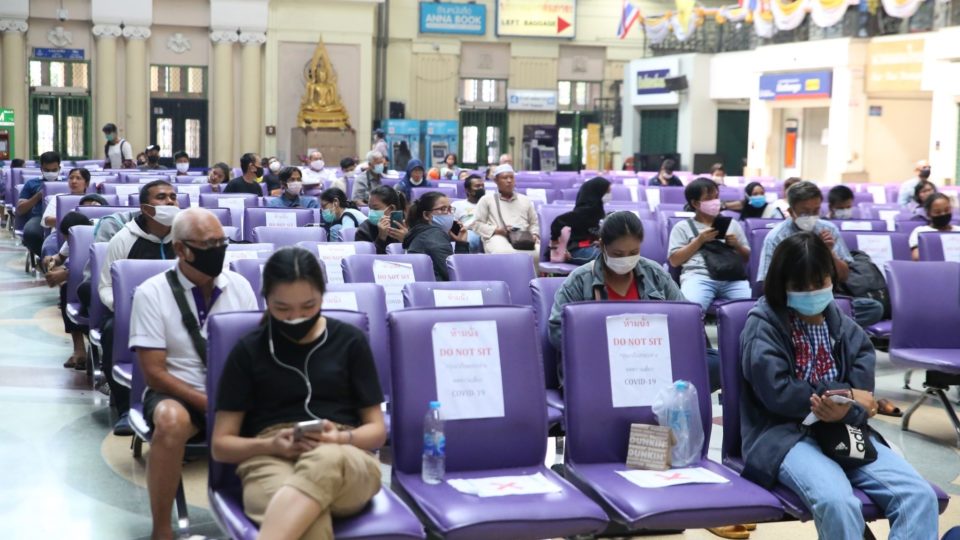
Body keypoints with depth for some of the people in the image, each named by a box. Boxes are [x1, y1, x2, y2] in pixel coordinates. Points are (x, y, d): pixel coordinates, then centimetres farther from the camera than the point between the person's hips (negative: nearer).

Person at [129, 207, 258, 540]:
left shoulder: (239, 286, 3)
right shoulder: (152, 293, -7)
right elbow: (154, 373, -10)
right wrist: (210, 404, -21)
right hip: (176, 393, -3)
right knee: (172, 419, -39)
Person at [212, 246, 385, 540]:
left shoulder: (349, 341, 14)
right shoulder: (248, 351, 13)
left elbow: (377, 429, 15)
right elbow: (220, 445, 13)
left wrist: (341, 438, -9)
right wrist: (271, 445, -9)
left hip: (346, 463, 1)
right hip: (271, 462, 0)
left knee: (325, 461, -43)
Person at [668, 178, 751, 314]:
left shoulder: (732, 223, 26)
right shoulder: (683, 227, 17)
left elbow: (747, 258, 27)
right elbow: (674, 261, 7)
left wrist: (736, 245, 6)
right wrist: (700, 240, 0)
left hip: (733, 278, 3)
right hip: (699, 277, -3)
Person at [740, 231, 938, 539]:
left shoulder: (839, 322, 16)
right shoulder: (764, 325, -1)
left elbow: (862, 386, 6)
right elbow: (777, 392, -13)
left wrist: (848, 407, -18)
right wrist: (848, 396, -10)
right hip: (786, 435, -5)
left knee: (920, 495, -18)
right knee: (837, 502, -36)